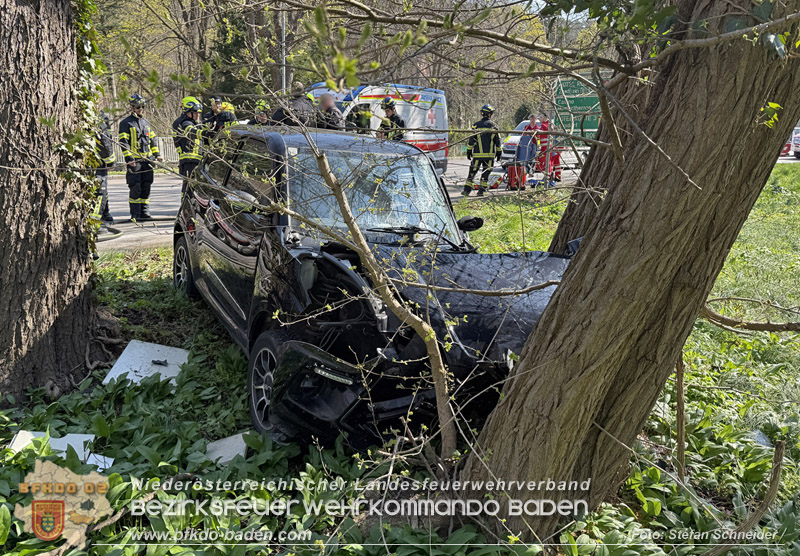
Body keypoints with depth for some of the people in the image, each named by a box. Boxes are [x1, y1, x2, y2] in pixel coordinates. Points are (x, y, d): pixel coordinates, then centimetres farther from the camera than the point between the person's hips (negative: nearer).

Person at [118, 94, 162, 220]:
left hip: (147, 160, 6)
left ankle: (145, 212, 14)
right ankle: (135, 214, 0)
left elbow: (152, 140, 24)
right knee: (135, 188, -6)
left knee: (146, 187, 7)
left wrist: (157, 154, 14)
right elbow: (123, 142, -8)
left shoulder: (146, 122, 19)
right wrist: (129, 158, -17)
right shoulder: (126, 123, -1)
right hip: (134, 161, -6)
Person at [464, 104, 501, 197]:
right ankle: (482, 191, 6)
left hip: (477, 154, 0)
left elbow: (471, 140, -1)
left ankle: (467, 190, 0)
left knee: (472, 172, 4)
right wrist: (499, 152, 13)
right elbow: (497, 141, 5)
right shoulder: (493, 126, 2)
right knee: (486, 173, 8)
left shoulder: (476, 125, -1)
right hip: (490, 154, 1)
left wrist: (469, 151, 7)